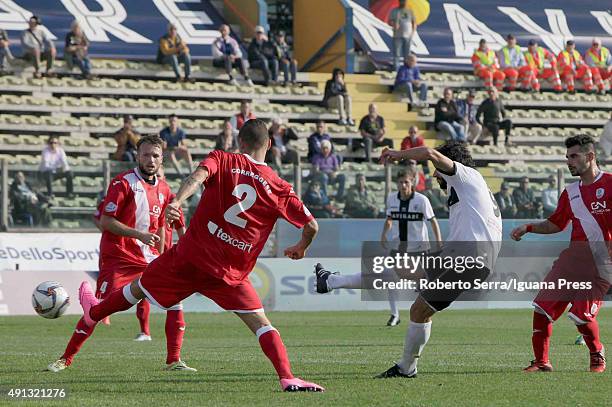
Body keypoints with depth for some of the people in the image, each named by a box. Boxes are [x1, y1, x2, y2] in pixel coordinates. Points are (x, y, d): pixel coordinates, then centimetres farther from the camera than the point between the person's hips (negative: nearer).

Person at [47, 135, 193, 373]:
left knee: (174, 298, -9)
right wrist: (138, 234, -21)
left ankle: (173, 361, -3)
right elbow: (105, 221, -13)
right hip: (117, 256, -6)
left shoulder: (163, 189, 11)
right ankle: (66, 359, 4)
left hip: (147, 258, 6)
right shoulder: (123, 182, -10)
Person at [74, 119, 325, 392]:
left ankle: (94, 313, 46)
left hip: (191, 255, 1)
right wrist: (301, 247, 24)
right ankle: (287, 378, -18)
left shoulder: (222, 160, 0)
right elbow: (312, 226, 2)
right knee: (260, 324, 2)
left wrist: (177, 201, -38)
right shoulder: (279, 188, 1)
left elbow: (198, 176, -21)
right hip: (231, 274, 0)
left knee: (138, 288, 22)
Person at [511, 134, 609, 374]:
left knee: (582, 316, -15)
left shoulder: (608, 184, -5)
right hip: (573, 256, 6)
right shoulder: (570, 192, 14)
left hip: (601, 263, -6)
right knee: (542, 307, -4)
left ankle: (597, 356, 12)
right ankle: (541, 362, 7)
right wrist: (529, 228, 11)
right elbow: (556, 224, 24)